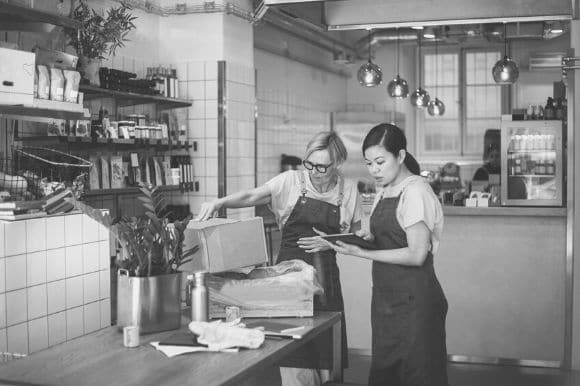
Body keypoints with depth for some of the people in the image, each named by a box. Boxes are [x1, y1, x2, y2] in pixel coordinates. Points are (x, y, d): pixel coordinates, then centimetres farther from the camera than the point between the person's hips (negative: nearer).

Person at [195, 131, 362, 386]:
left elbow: (356, 234, 13)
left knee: (326, 358, 3)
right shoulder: (291, 181, -1)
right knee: (296, 365, -6)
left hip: (325, 277, 2)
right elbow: (252, 196, -12)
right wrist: (220, 202, -29)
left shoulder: (348, 189, 5)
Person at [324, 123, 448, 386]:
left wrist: (362, 254, -19)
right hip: (385, 297, 8)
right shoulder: (384, 191, 11)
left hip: (413, 300, -8)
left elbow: (416, 254, -18)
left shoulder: (415, 192, -14)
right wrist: (370, 237, 0)